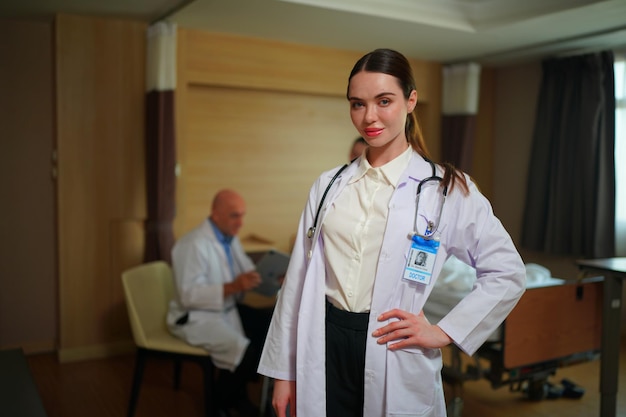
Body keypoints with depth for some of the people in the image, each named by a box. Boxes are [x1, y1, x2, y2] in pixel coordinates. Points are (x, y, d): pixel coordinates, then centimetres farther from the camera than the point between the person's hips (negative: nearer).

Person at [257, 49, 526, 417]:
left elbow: (508, 273, -1)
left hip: (396, 362, -2)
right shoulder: (329, 185, 5)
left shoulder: (445, 189, -5)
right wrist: (284, 371, 7)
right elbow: (299, 278, 6)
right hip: (323, 353, 3)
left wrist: (444, 331, -7)